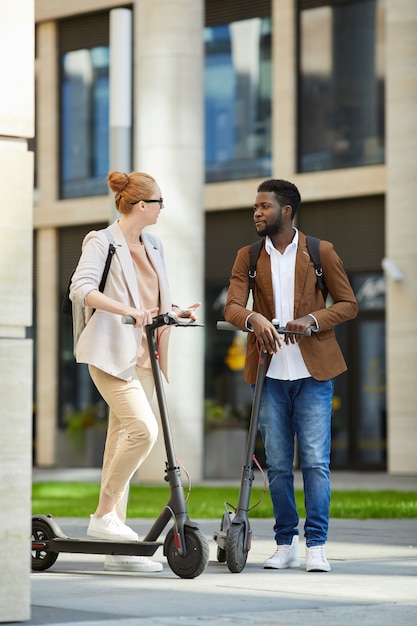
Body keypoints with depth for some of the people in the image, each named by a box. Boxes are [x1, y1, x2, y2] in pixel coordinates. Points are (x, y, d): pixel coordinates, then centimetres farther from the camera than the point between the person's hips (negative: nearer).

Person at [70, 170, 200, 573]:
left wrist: (176, 311, 7)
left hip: (143, 356, 8)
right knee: (143, 428, -23)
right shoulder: (102, 242, -6)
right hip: (112, 353, -8)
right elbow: (82, 288, -20)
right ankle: (103, 514, -11)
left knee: (122, 441, 7)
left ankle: (116, 549, 8)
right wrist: (127, 311, -31)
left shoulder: (152, 246, 17)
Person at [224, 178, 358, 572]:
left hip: (312, 372, -2)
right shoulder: (248, 257, 9)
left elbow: (348, 304, 4)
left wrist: (313, 320, -14)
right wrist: (253, 318, -26)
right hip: (270, 373, 2)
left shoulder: (320, 252, 3)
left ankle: (316, 546, 0)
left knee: (315, 461, -6)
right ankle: (285, 544, 14)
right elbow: (232, 307, -3)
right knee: (277, 464, 5)